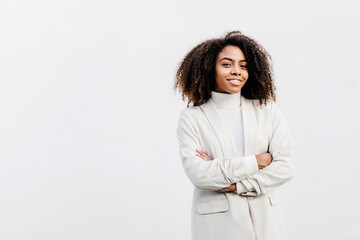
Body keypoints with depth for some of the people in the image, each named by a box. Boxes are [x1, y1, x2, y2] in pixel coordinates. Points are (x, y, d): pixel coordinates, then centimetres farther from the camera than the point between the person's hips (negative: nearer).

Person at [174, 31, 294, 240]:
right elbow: (197, 173, -14)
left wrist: (233, 184, -12)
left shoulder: (267, 109, 4)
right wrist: (254, 162, -12)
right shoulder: (191, 118, -1)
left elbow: (285, 167, -4)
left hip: (265, 222, 2)